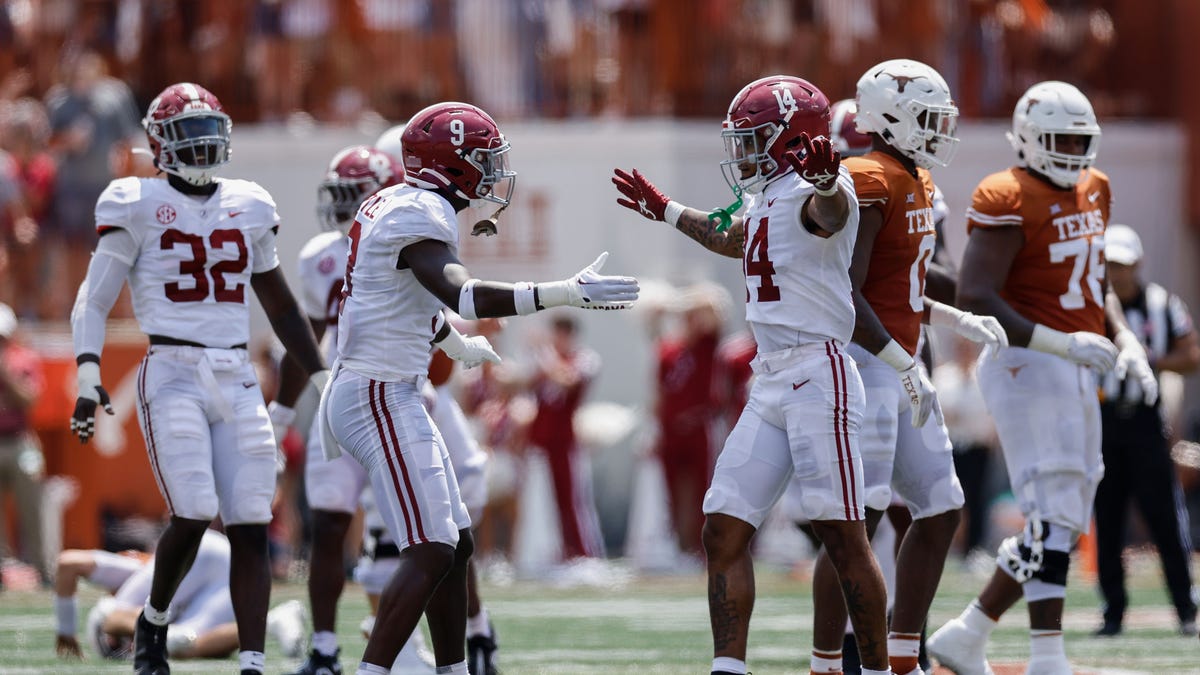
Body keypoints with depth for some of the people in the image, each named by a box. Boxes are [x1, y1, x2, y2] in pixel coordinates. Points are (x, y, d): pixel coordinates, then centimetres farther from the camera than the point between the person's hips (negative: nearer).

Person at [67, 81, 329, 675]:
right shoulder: (138, 206, -1)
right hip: (172, 375, -4)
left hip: (237, 379, 5)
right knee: (193, 515, -15)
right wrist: (88, 379, -13)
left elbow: (280, 306, 22)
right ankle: (153, 621, 13)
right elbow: (94, 301, -1)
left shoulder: (248, 207, 13)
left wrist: (325, 380, 20)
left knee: (250, 527, -3)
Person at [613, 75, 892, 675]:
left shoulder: (811, 193, -12)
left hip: (818, 373, -10)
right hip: (771, 382, 10)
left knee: (843, 536, -7)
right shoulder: (768, 198, 18)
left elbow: (829, 211, -38)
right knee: (724, 530, 5)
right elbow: (732, 239, 41)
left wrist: (826, 179, -61)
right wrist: (665, 211, 53)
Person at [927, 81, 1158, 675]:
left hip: (1075, 375, 9)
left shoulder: (1092, 191, 14)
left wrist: (1124, 340, 8)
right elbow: (974, 298, -19)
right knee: (1053, 519, -13)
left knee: (1064, 525, 10)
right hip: (1027, 366, -9)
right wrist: (1060, 343, -25)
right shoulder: (1008, 201, -13)